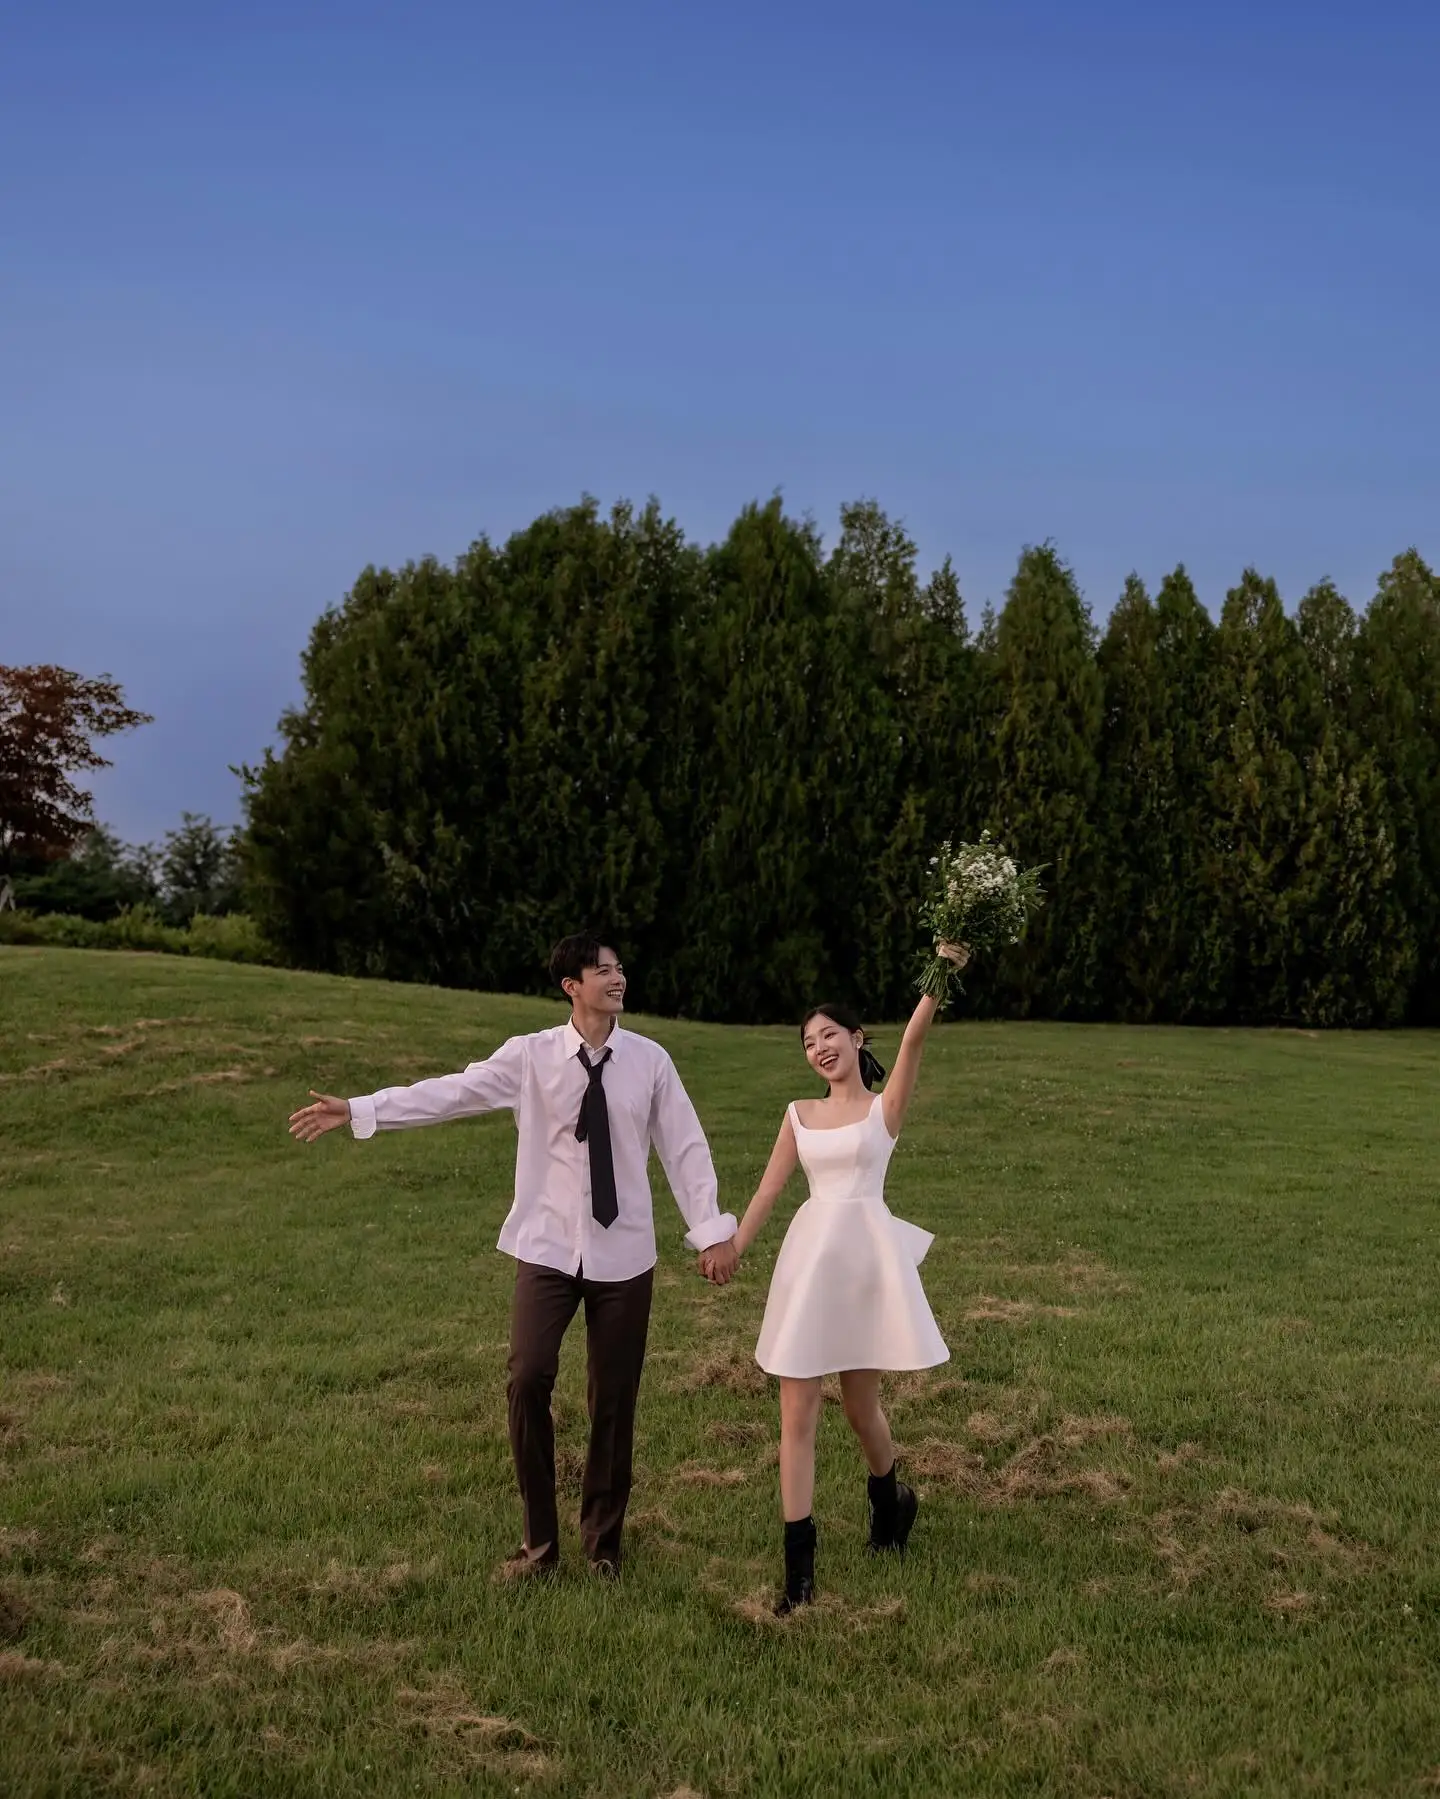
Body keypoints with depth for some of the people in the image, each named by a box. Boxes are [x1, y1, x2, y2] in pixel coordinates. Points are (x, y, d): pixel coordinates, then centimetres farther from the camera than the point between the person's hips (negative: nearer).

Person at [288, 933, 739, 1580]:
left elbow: (686, 1149, 1)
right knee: (528, 1381, -9)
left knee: (614, 1399, 7)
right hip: (548, 1249, 0)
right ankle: (539, 1539, 12)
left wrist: (713, 1230, -3)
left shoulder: (650, 1061, -2)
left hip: (623, 1254, 1)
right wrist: (357, 1110, -15)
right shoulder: (530, 1055, -4)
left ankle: (603, 1543, 27)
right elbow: (450, 1092, -9)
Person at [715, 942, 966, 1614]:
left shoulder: (886, 1106, 1)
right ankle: (798, 1565, 3)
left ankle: (889, 1500, 42)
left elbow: (914, 1039, -14)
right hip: (808, 1257, 3)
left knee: (860, 1403, 10)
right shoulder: (800, 1114, 11)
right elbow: (768, 1190, 11)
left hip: (868, 1254, -3)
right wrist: (730, 1252, 5)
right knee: (797, 1413, -2)